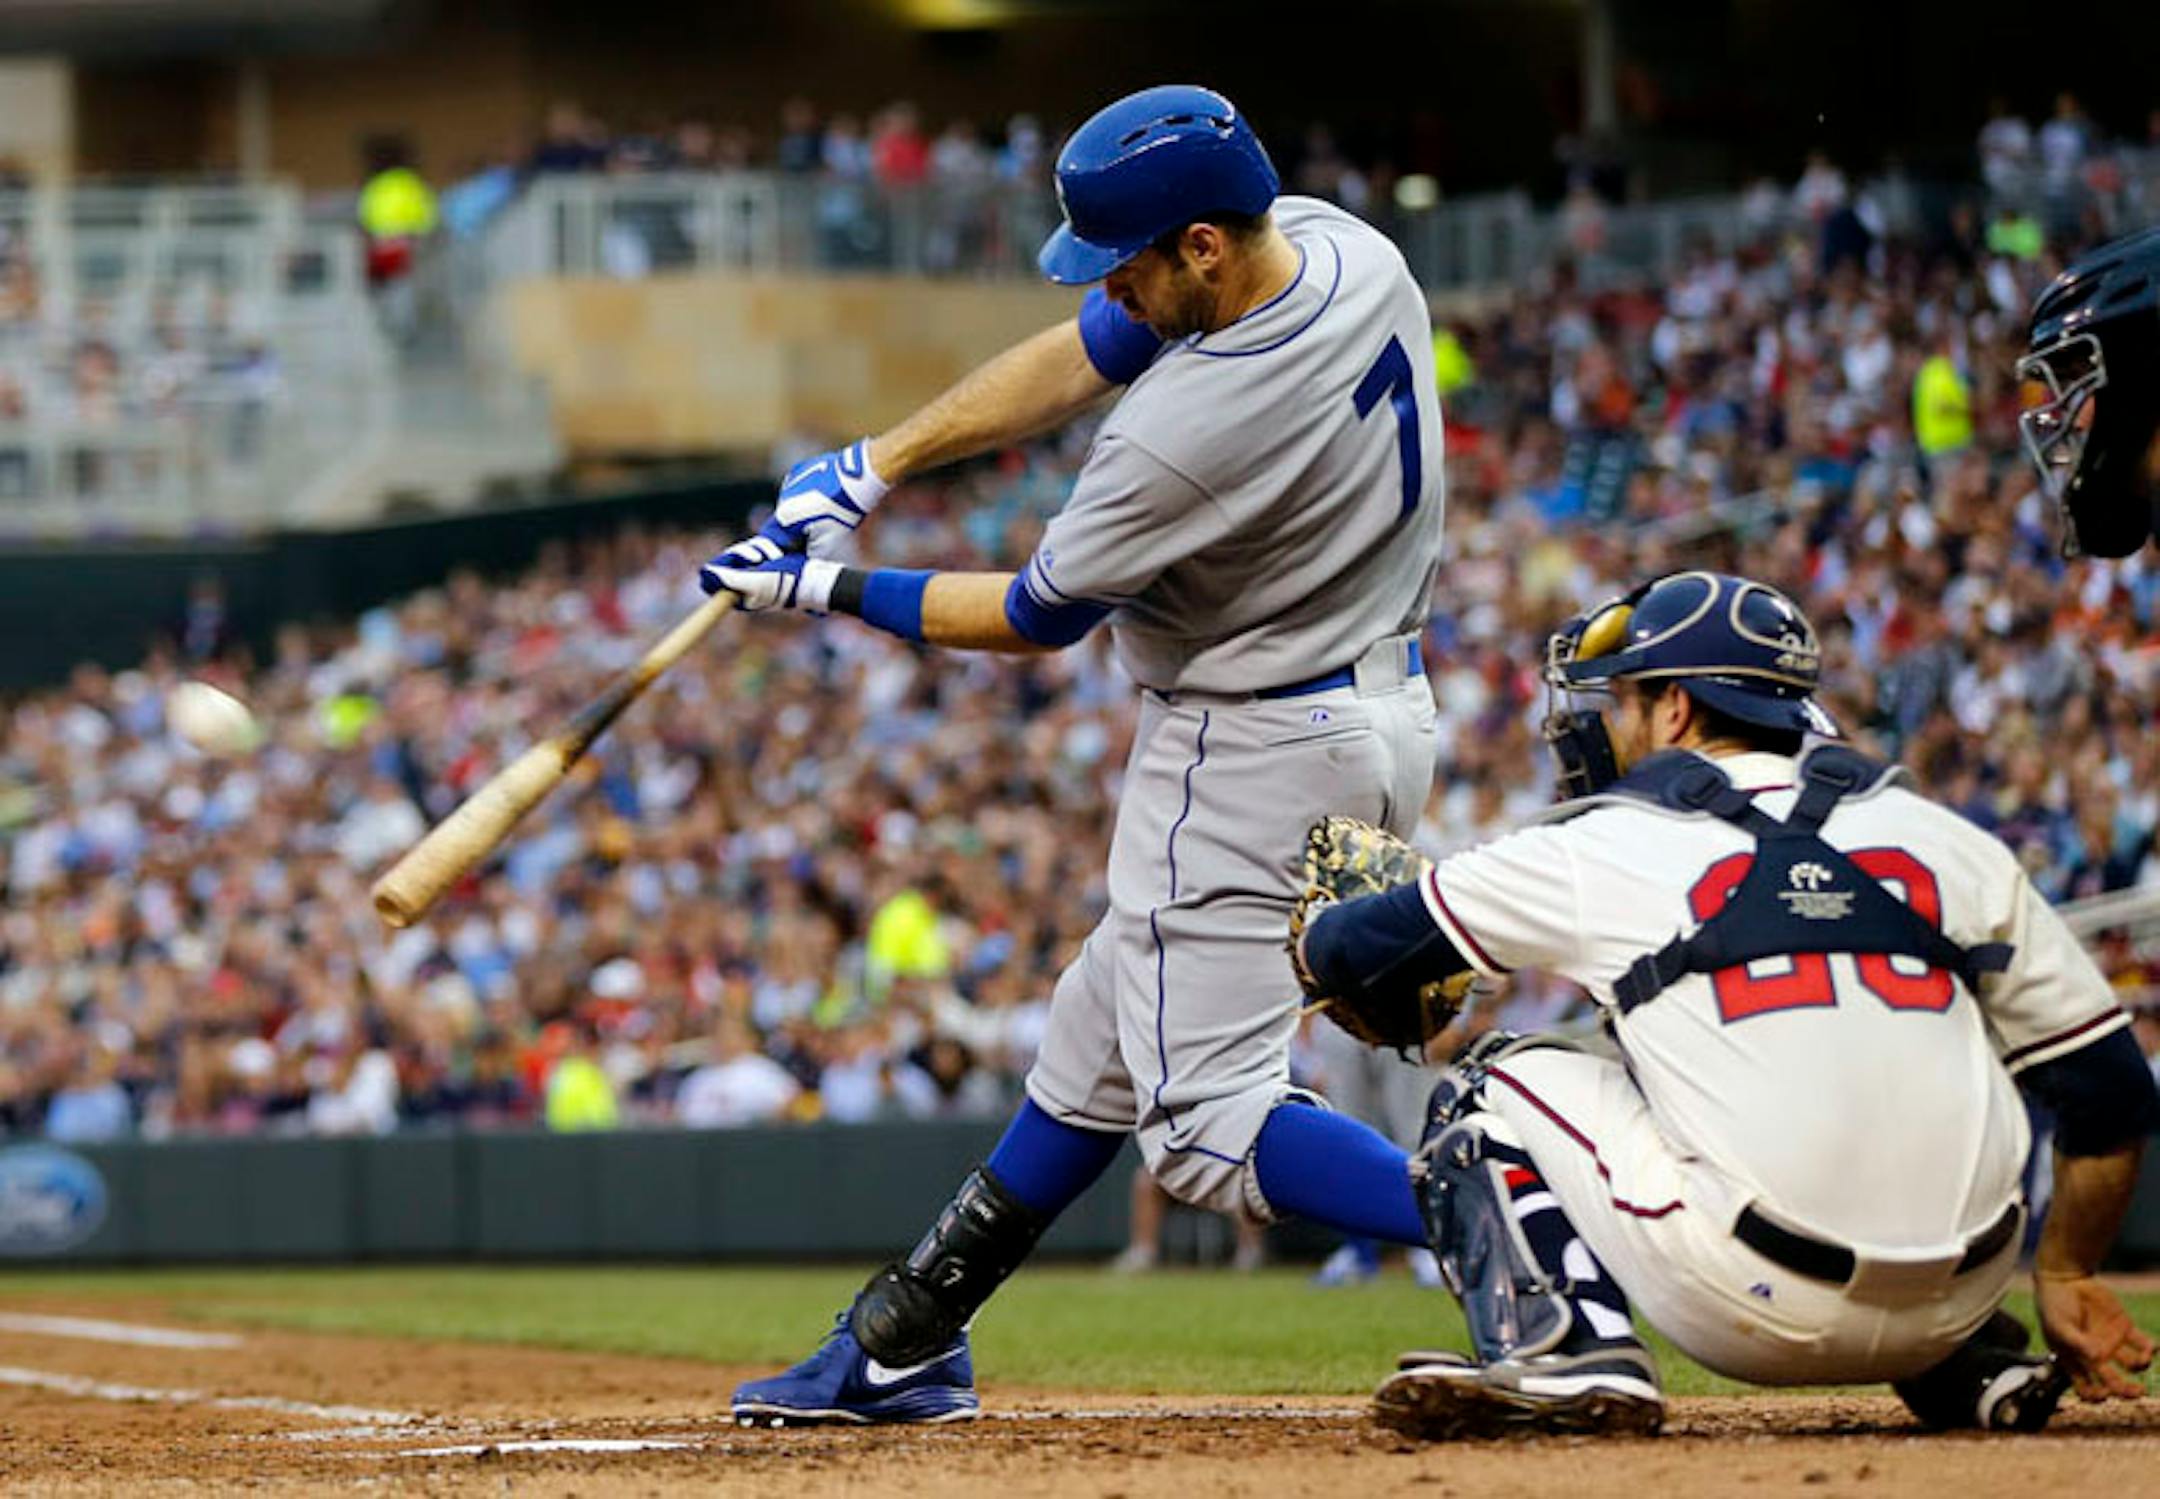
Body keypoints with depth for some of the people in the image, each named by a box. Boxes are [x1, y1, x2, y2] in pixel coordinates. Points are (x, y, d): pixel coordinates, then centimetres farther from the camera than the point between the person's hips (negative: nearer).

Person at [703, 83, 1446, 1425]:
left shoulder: (1185, 433, -31)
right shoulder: (1340, 245, -6)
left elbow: (1038, 619, -13)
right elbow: (1074, 360, 6)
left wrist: (829, 592, -1)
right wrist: (872, 466, 6)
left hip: (1253, 750, -10)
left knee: (1206, 1121, -7)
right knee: (1112, 1023, 20)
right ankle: (906, 1344, 32)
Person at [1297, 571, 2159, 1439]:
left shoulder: (1603, 847, 6)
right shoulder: (1944, 841, 13)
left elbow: (1344, 950, 20)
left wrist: (1317, 934, 44)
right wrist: (2066, 1278, 26)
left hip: (1756, 1308, -5)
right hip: (1948, 1313, 5)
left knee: (1489, 1091, 15)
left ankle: (1570, 1355, -7)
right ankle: (1982, 1366, 21)